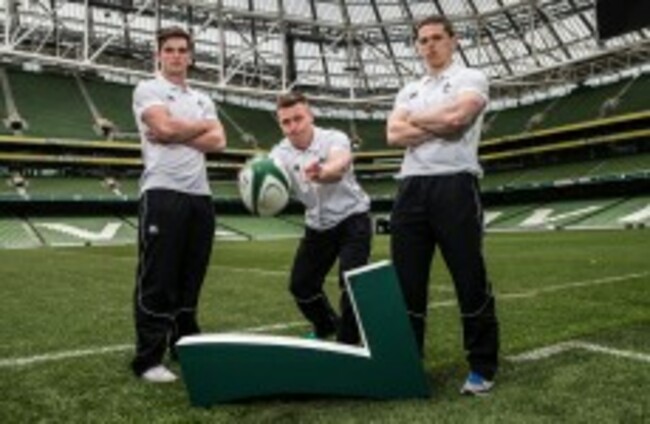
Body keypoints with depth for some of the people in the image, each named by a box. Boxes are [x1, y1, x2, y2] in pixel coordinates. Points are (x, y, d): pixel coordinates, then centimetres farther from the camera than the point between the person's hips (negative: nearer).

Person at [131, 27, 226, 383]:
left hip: (200, 194, 6)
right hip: (163, 193, -6)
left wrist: (176, 134, -6)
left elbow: (218, 142, 6)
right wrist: (201, 127, 3)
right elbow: (166, 126, -14)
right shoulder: (147, 90, 4)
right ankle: (148, 359, 3)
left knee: (190, 277, 12)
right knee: (157, 279, -4)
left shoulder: (203, 99, 21)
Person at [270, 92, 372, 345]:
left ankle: (347, 342, 0)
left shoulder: (334, 138, -20)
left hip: (352, 219, -5)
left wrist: (321, 174, -70)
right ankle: (327, 326, 35)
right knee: (300, 284, 7)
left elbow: (340, 165, -45)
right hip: (317, 226, 5)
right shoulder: (281, 153, -9)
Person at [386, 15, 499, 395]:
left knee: (470, 281, 0)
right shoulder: (409, 91, 23)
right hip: (411, 188, 5)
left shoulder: (471, 78, 8)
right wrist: (439, 127, -5)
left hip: (454, 185, -5)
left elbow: (455, 116, -13)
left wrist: (413, 120, 4)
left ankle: (483, 368, 14)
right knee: (406, 282, 7)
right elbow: (393, 135, 6)